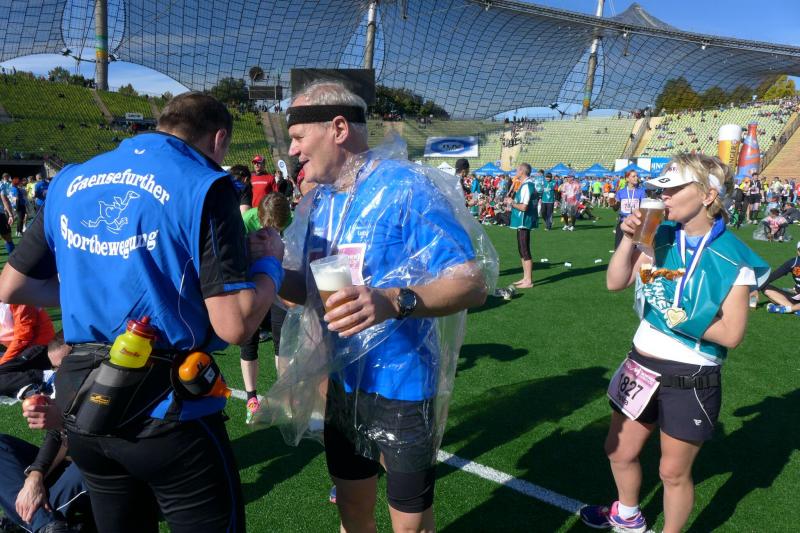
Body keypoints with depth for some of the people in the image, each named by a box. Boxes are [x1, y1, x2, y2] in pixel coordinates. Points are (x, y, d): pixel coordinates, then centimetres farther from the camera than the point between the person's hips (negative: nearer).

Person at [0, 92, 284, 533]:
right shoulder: (204, 186, -13)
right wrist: (270, 262, -2)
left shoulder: (69, 181, 6)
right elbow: (234, 326, -19)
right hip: (167, 410, -6)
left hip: (81, 406, 7)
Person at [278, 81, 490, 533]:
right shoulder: (318, 201, 5)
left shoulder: (406, 188, -18)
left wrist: (394, 301, -40)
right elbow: (308, 286, 10)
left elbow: (472, 283, -24)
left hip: (401, 388, -6)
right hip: (342, 383, 6)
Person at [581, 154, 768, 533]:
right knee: (620, 453, 21)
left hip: (691, 382, -5)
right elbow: (615, 282, -2)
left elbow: (731, 334, -17)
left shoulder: (733, 259, -16)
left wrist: (677, 316, -17)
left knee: (673, 473, 12)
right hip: (641, 366, 6)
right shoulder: (661, 236, -2)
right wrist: (629, 238, -12)